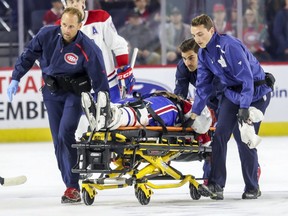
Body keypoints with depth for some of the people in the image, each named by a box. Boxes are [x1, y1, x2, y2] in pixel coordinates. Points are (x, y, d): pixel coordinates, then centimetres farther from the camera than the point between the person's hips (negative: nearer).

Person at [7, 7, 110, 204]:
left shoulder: (88, 49, -24)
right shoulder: (47, 35, -13)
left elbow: (100, 81, -17)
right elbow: (28, 56, 3)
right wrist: (15, 79, 3)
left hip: (74, 93, -4)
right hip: (52, 92, 4)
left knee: (65, 135, -19)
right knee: (58, 140, 3)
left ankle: (72, 187, -15)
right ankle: (71, 185, 11)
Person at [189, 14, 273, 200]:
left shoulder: (230, 46, -27)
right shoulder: (204, 54, -1)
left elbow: (247, 77, -30)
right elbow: (203, 85, 5)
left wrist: (244, 108, -32)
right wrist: (194, 113, -1)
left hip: (256, 93, -7)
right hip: (231, 92, 7)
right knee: (220, 135, -7)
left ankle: (252, 188, 6)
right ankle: (216, 184, -4)